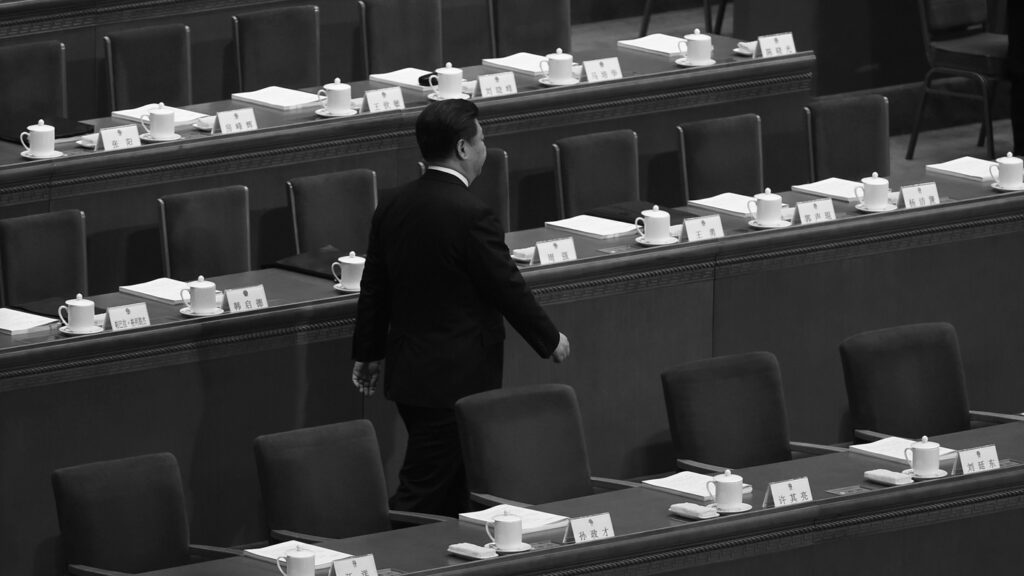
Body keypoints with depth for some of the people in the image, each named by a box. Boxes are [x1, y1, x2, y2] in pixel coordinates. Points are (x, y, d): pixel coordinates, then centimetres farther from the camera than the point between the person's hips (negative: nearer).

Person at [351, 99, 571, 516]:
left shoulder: (392, 209, 5)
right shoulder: (471, 215, -18)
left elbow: (374, 287, 14)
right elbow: (508, 289, -12)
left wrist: (368, 353, 26)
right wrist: (550, 340, 3)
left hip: (407, 373, 8)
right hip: (456, 381, -8)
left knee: (453, 496, 16)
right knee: (423, 493, -6)